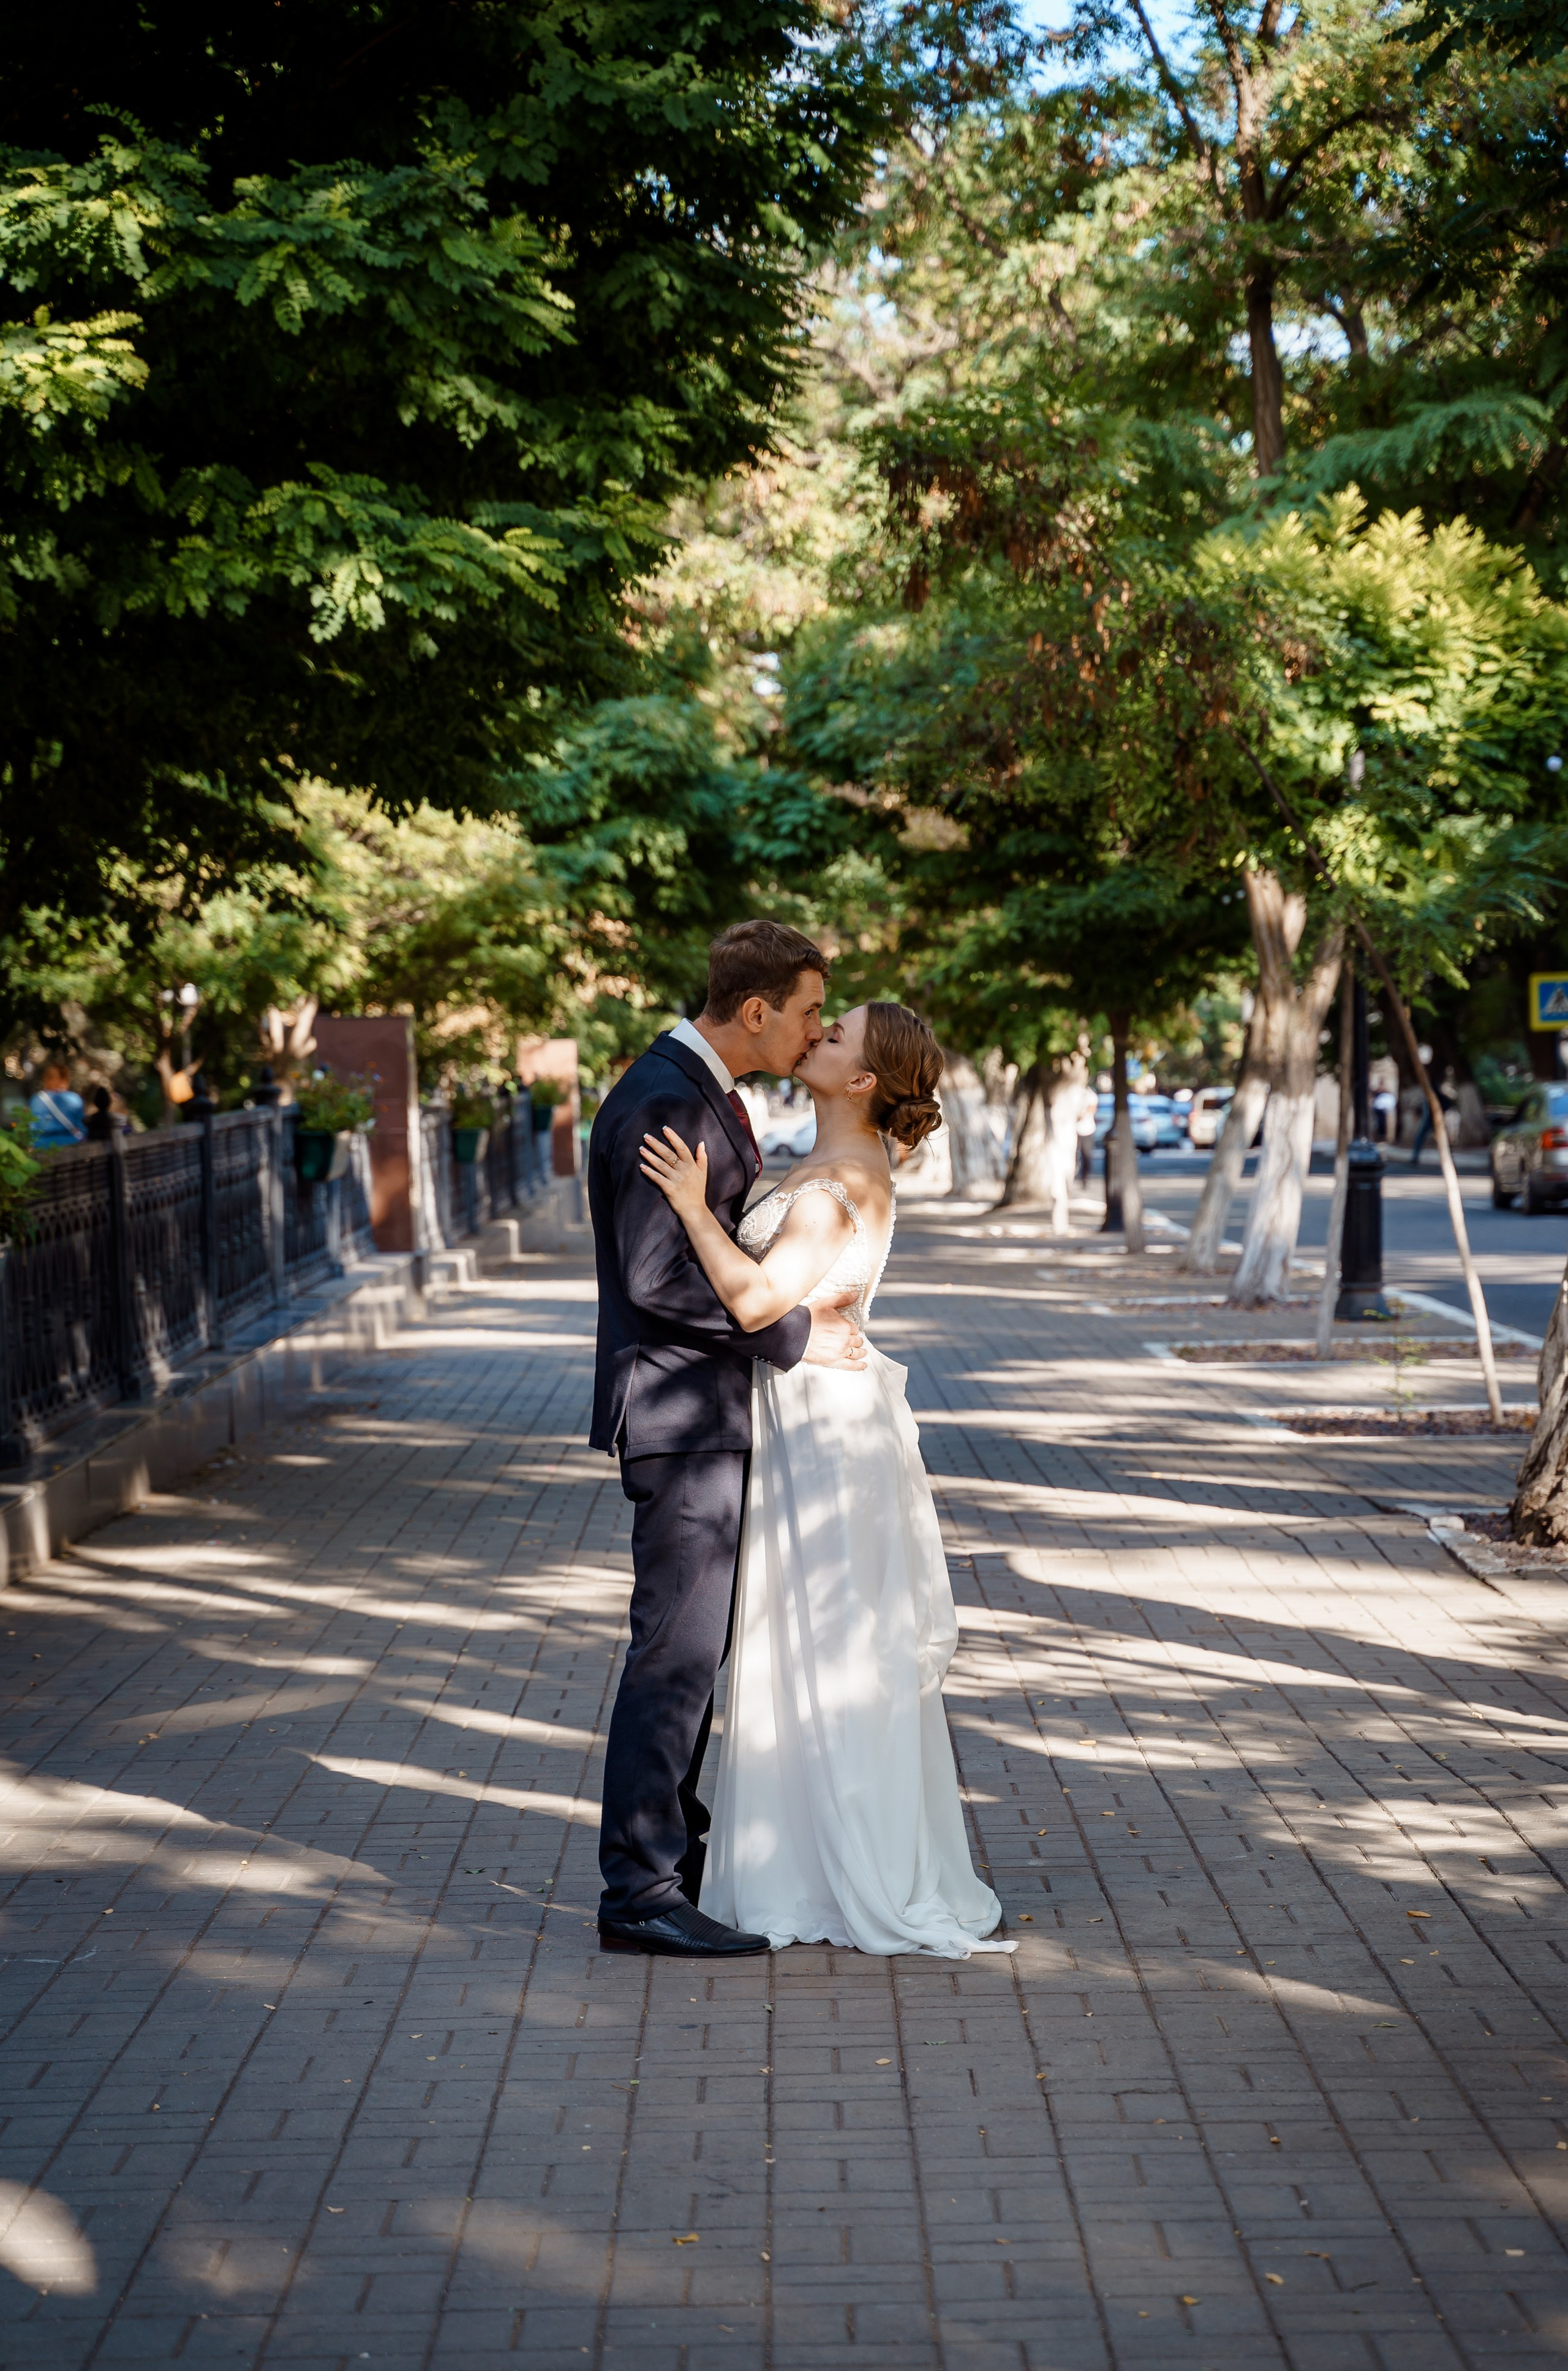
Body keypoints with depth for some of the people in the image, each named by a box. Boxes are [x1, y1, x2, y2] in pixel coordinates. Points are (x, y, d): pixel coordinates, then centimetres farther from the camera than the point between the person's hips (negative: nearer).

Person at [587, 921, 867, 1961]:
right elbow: (658, 1276, -24)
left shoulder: (704, 1094, 14)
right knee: (676, 1652, -7)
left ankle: (678, 1851, 25)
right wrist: (796, 1333, -18)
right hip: (681, 1416, -10)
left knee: (697, 1647, 16)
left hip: (714, 1415, 10)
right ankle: (639, 1892, -1)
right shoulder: (662, 1102, -18)